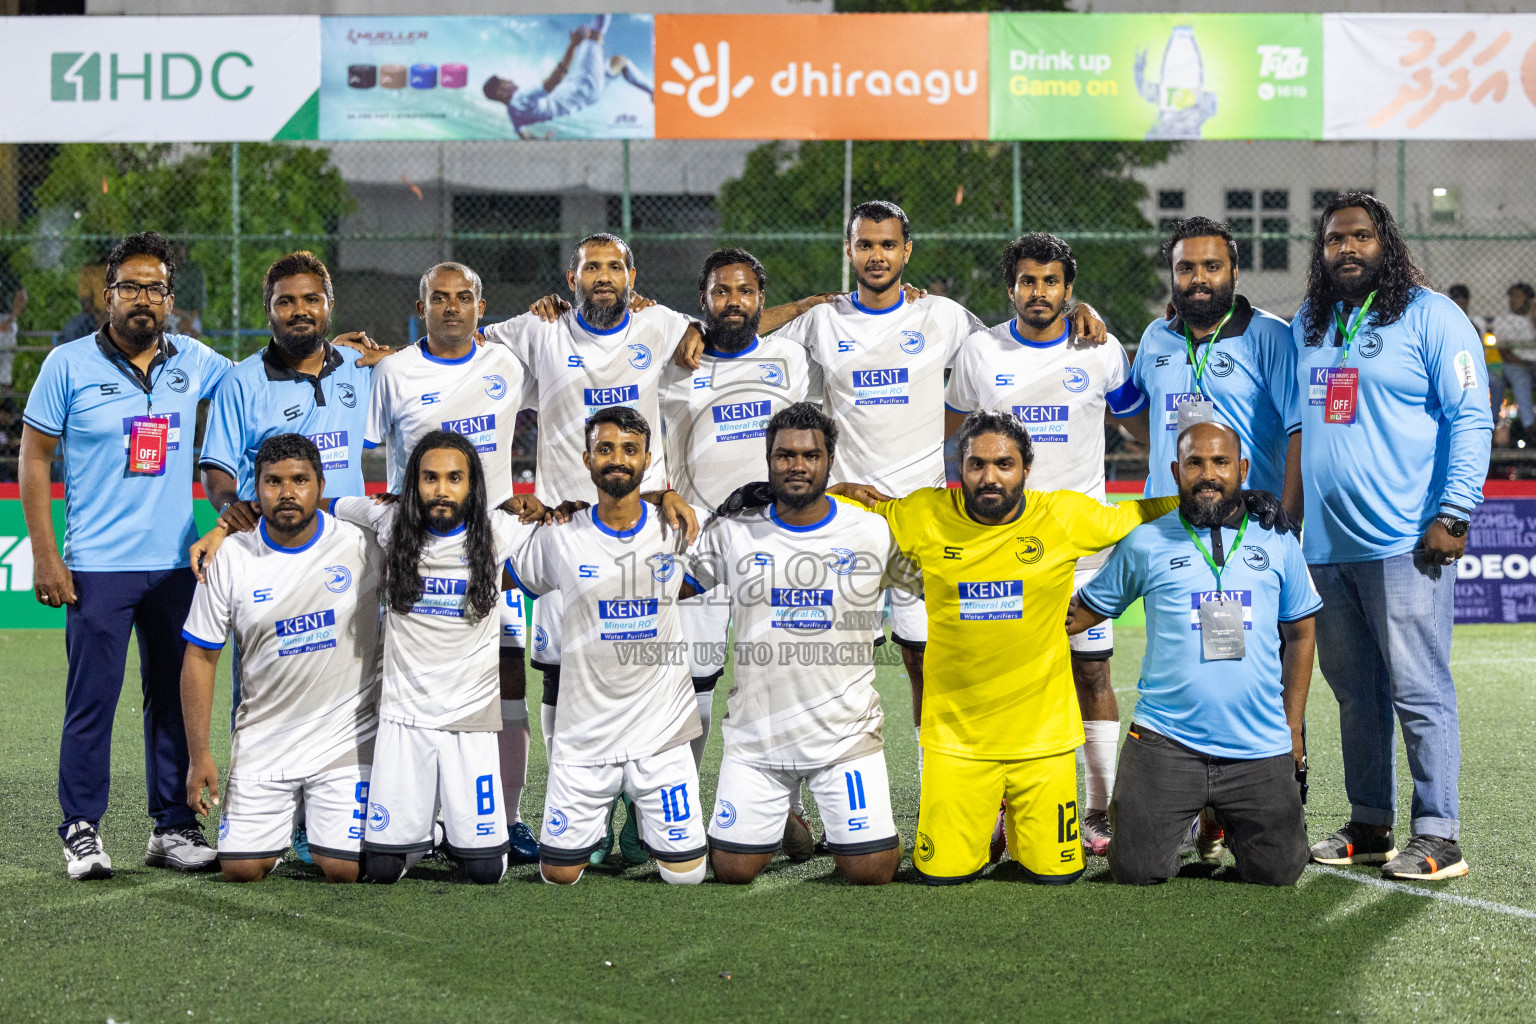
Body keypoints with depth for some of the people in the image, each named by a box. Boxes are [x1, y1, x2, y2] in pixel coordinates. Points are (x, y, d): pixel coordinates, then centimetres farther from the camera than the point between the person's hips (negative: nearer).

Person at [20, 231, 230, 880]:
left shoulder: (193, 362, 8)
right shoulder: (69, 364, -1)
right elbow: (33, 457, 1)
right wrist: (44, 556, -6)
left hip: (176, 564, 4)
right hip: (97, 566, -4)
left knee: (175, 698, 8)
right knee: (91, 701, -3)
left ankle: (173, 826, 16)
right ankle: (81, 831, 6)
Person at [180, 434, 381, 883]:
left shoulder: (362, 543, -8)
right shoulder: (230, 558, -4)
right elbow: (200, 657, 1)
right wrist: (199, 756, 0)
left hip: (347, 740, -2)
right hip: (262, 741, 2)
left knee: (344, 869, -11)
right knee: (240, 869, -2)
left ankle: (325, 823, 25)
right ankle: (282, 822, 31)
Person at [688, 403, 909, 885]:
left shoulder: (874, 532, -1)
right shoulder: (731, 534, 0)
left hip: (846, 734, -1)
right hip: (756, 734, 1)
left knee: (872, 871, -4)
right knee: (732, 870, 3)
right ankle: (782, 818, 36)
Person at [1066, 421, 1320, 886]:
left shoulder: (1277, 543, 8)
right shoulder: (1145, 543, 3)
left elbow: (1300, 634, 15)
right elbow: (1084, 610, 11)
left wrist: (1293, 728, 12)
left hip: (1260, 745, 2)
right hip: (1166, 742, -1)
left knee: (1278, 870, -2)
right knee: (1137, 870, -9)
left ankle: (1225, 822, 33)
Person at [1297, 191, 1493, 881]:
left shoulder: (1430, 316, -2)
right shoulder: (1307, 327, 16)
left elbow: (1471, 418, -6)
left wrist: (1454, 513, -14)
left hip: (1405, 541, -6)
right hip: (1325, 542, 6)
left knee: (1419, 693, -6)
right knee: (1355, 694, 11)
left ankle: (1437, 837, -1)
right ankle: (1369, 825, 20)